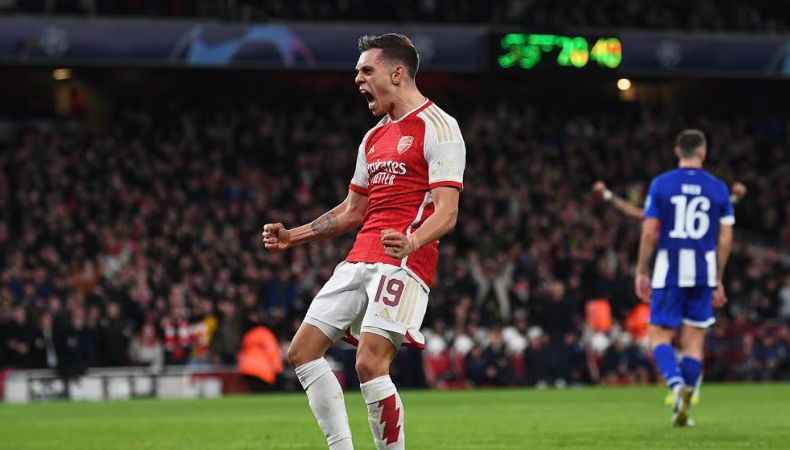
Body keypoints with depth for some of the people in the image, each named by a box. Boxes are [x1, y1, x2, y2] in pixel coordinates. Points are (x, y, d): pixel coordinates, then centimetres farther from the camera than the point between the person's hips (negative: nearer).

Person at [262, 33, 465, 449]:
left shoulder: (438, 127, -6)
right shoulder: (375, 138, 20)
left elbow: (446, 212, -15)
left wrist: (411, 243, -33)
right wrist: (292, 236, 21)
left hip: (403, 262, -9)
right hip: (360, 258, 9)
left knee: (370, 363, -19)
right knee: (302, 351, 2)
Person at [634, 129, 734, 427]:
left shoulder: (661, 184, -1)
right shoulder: (718, 188, 3)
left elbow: (649, 233, -4)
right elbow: (725, 240, 3)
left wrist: (641, 273, 4)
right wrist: (718, 280, 12)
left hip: (669, 270, -2)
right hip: (704, 272, 2)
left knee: (660, 336, 5)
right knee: (694, 341, 8)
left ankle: (677, 385, -22)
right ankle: (683, 404, 2)